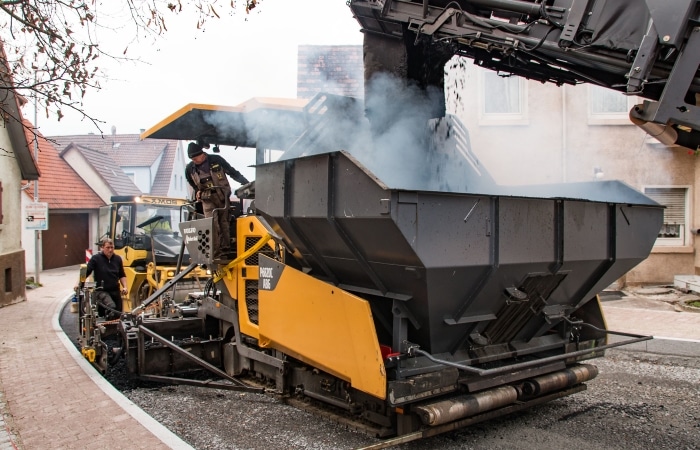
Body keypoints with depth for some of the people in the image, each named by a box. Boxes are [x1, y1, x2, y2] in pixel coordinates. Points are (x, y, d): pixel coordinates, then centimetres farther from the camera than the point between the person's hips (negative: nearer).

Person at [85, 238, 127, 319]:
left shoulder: (117, 259, 6)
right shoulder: (96, 258, -7)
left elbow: (122, 275, 16)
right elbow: (85, 272, -9)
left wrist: (124, 287, 3)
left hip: (115, 291, 5)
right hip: (101, 291, -5)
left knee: (118, 314, 9)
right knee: (111, 307, -33)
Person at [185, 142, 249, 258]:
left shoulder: (216, 160, -7)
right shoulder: (190, 169, 0)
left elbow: (233, 173, 0)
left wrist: (246, 183, -6)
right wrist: (198, 192, 1)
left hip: (223, 197, 0)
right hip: (208, 200, 0)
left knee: (224, 223, 3)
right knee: (212, 225, -14)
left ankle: (225, 249, 12)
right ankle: (214, 253, -11)